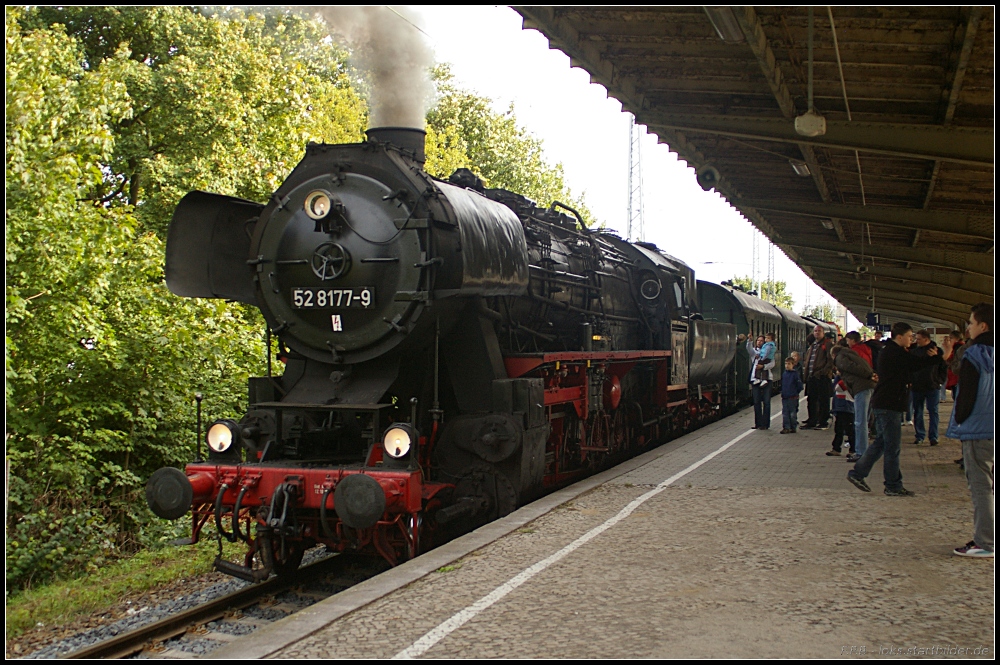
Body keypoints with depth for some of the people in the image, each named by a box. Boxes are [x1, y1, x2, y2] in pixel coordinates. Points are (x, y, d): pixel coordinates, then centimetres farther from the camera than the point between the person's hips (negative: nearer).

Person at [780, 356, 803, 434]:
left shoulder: (795, 374, -9)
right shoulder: (784, 373, 8)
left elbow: (800, 385, -7)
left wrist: (795, 392, -1)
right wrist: (782, 392, 12)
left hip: (792, 397, -5)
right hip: (784, 397, 5)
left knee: (792, 413, 4)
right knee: (785, 413, 4)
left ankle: (793, 427, 12)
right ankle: (786, 427, 8)